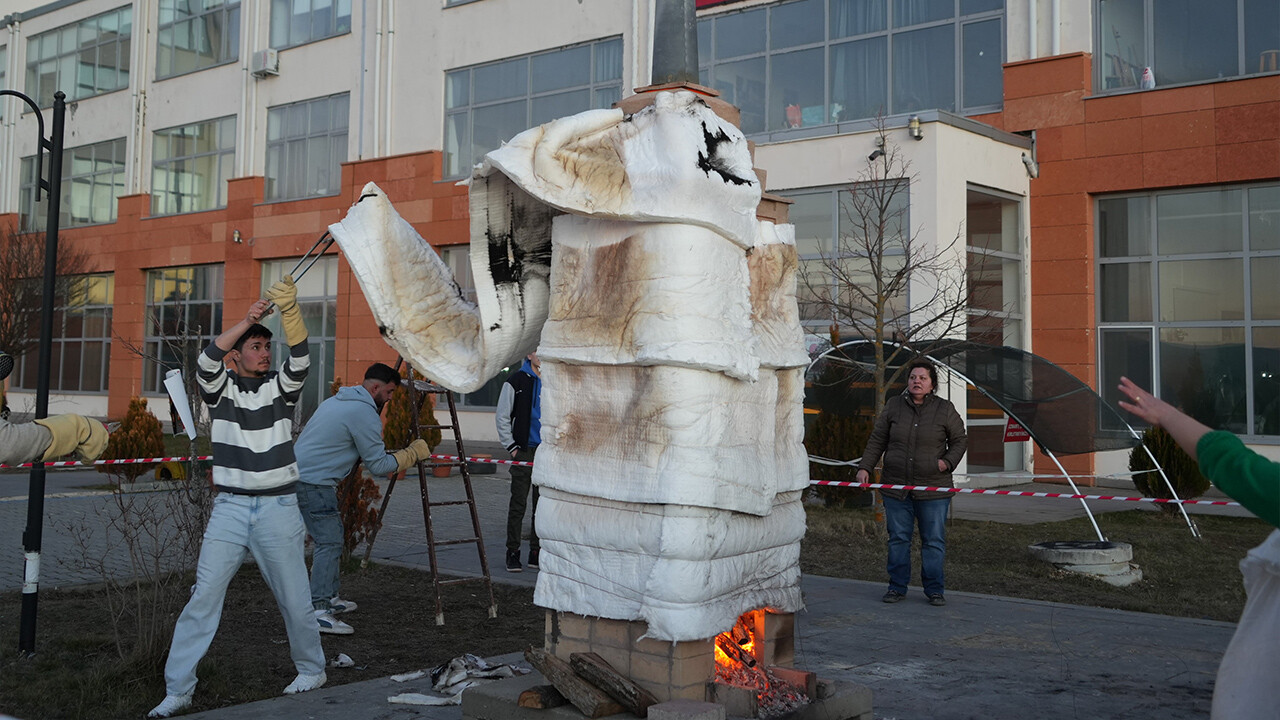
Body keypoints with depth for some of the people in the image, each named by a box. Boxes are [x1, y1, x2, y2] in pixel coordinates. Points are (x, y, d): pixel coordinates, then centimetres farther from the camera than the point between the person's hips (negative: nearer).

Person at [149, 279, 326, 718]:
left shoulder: (280, 386, 5)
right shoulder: (220, 388, 5)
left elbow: (300, 359, -15)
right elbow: (208, 360, -16)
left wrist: (290, 310, -31)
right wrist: (247, 319, -27)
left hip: (278, 507, 0)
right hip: (229, 507, 0)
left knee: (294, 599, 6)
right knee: (204, 596, -5)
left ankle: (311, 670, 26)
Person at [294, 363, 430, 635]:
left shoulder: (338, 400, 17)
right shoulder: (365, 413, -13)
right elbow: (378, 465, -11)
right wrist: (413, 453, 1)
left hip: (297, 474, 10)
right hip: (314, 482, -10)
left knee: (329, 538, 17)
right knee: (329, 542, -10)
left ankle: (329, 598, 24)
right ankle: (317, 612, -14)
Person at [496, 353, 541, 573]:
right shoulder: (516, 381, -3)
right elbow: (502, 417, 0)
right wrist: (511, 446, -5)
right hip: (524, 451, -4)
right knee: (518, 505, -2)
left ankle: (536, 554, 16)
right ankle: (513, 553, 6)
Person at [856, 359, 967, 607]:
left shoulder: (945, 409, 2)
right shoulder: (893, 406, 5)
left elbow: (960, 440, 11)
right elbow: (877, 440, 8)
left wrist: (948, 461, -6)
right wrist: (865, 467, 0)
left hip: (933, 489, -1)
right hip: (896, 486, 1)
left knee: (934, 540, 2)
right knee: (898, 539, 6)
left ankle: (935, 590, 12)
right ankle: (897, 587, 16)